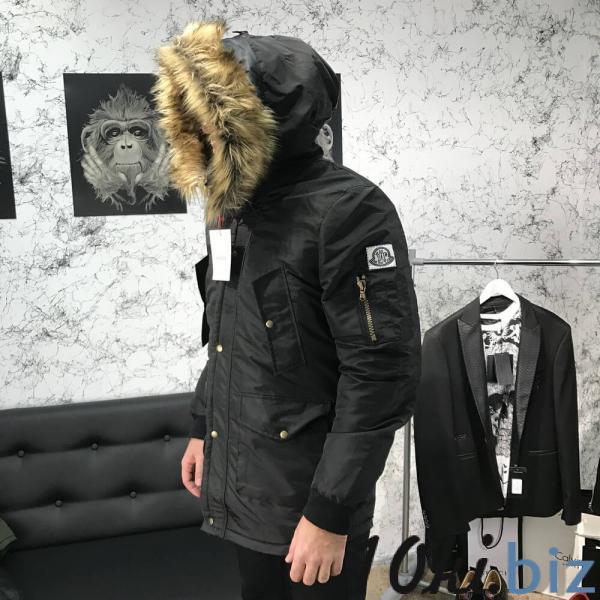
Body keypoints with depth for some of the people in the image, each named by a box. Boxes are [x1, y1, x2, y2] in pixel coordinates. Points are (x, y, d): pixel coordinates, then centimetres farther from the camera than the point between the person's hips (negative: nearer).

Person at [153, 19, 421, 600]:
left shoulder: (349, 209, -20)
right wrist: (201, 429, 19)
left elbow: (382, 373, -23)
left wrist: (330, 513, -21)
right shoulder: (231, 209, 7)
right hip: (238, 488, 8)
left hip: (309, 496, -8)